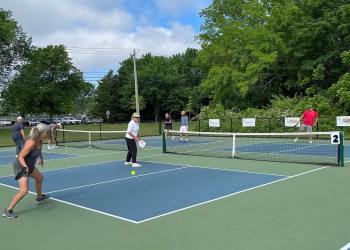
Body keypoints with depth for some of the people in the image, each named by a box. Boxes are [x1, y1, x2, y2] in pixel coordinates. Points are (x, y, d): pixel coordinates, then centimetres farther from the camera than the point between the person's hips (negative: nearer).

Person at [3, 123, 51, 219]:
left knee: (39, 178, 28)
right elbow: (21, 157, -29)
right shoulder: (31, 143, -29)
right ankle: (8, 211, -9)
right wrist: (25, 167, -43)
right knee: (24, 190, -19)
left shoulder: (40, 141, -3)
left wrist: (41, 159, 32)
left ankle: (39, 197, 52)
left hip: (29, 166, 10)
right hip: (21, 167, -10)